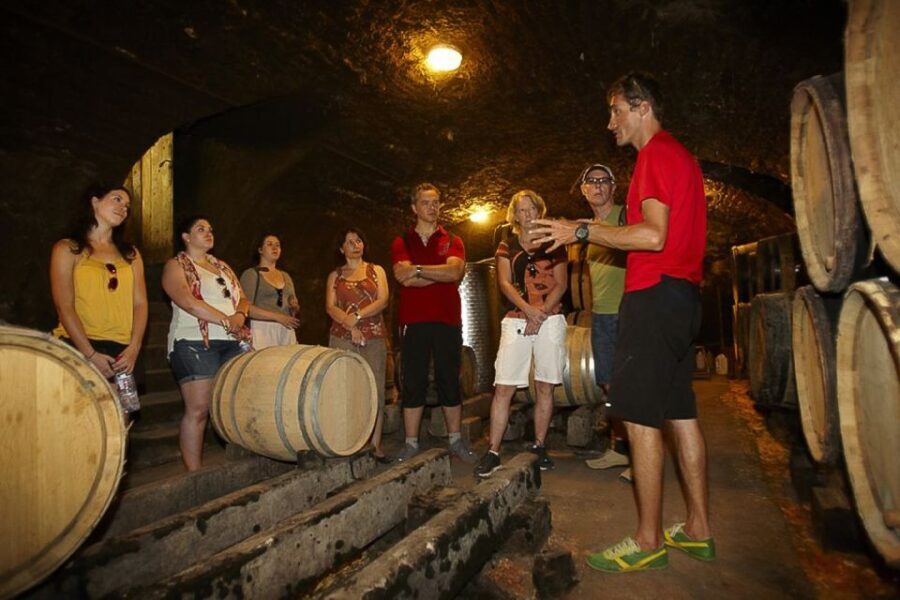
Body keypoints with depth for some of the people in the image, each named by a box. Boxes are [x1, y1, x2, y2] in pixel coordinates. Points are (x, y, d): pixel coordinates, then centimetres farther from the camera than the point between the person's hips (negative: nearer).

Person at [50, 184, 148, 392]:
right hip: (78, 349, -3)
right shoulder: (67, 249, 4)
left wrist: (134, 348, -8)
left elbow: (140, 303, 6)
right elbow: (64, 307, -5)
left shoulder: (130, 253, 15)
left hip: (122, 353, 3)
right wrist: (91, 354, -14)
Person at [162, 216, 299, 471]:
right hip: (195, 342, -6)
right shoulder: (176, 265, 3)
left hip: (233, 342, 6)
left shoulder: (223, 266, 22)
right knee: (198, 409, -7)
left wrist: (241, 314, -7)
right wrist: (226, 321, -16)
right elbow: (188, 302, -12)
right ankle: (194, 474, 1)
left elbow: (243, 299, 16)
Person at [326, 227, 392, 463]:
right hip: (342, 339, 0)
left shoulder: (376, 271, 14)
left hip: (374, 338, 0)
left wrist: (358, 316, -11)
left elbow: (383, 301, 0)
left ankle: (376, 444, 2)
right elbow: (330, 307, 1)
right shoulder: (335, 276, 14)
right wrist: (350, 326, -13)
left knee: (375, 390, -3)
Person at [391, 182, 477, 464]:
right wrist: (442, 273, -6)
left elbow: (455, 271, -9)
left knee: (450, 382, 7)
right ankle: (411, 444, 11)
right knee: (413, 383, 2)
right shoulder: (402, 242, 9)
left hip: (448, 321, 1)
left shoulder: (453, 241, 11)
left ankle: (455, 440, 19)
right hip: (413, 322, -1)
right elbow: (404, 277, -9)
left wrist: (418, 269, -9)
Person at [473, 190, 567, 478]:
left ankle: (539, 447, 17)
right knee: (503, 387, -7)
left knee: (544, 387, 4)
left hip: (550, 319, 1)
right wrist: (528, 309, -15)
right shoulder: (507, 246, 11)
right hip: (516, 321, 0)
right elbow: (505, 283, 0)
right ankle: (492, 452, -2)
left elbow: (560, 284, 3)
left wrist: (541, 313, -10)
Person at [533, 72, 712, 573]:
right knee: (680, 413, 12)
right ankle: (699, 530, 21)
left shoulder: (657, 154, -8)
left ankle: (649, 542, 3)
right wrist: (598, 232, 22)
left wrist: (582, 231, -14)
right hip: (681, 292, 10)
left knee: (640, 417, -6)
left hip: (653, 295, -10)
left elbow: (654, 234, -20)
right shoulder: (681, 155, 23)